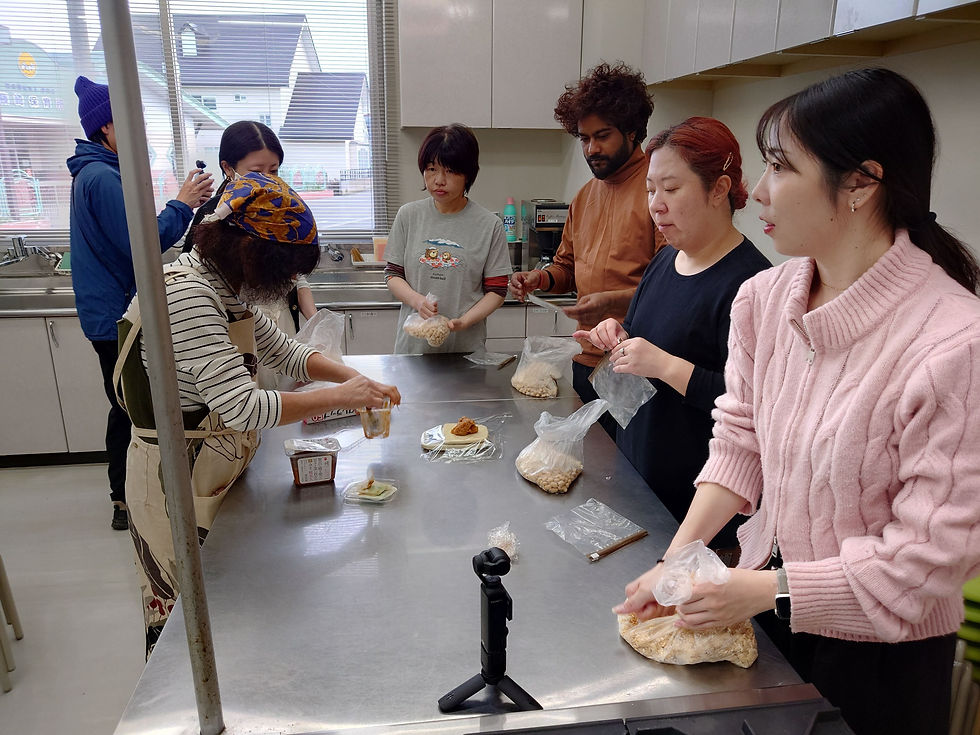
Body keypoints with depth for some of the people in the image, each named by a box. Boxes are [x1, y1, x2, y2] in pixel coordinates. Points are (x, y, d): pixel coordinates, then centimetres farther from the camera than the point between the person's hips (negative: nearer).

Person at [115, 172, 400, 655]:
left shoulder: (224, 289, 4)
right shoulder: (186, 295, -26)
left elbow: (282, 352, 14)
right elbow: (243, 407, -33)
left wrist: (353, 377, -1)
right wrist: (337, 397, -24)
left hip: (217, 468, 9)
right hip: (179, 481, -9)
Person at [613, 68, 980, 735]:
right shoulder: (764, 298, -8)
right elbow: (740, 444, -3)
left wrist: (768, 590, -20)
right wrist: (678, 559, -12)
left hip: (876, 655, -5)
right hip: (764, 610, 5)